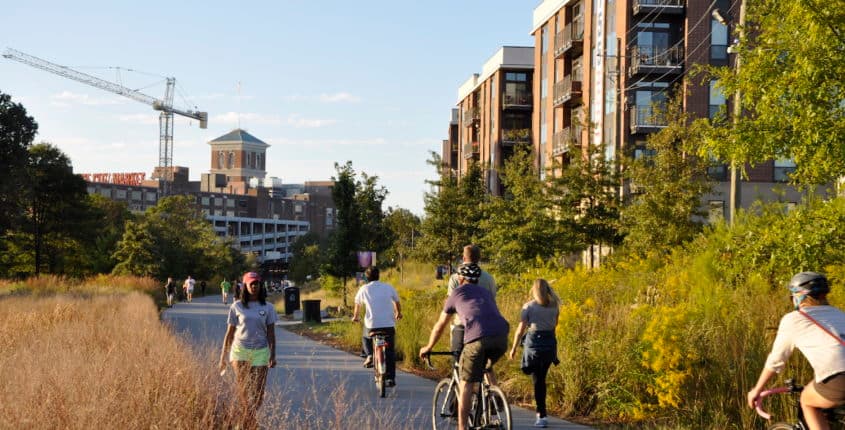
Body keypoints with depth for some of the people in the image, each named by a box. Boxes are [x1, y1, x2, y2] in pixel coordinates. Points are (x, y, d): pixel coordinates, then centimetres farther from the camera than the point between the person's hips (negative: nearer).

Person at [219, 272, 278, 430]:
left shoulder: (268, 308, 6)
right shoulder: (236, 307, 4)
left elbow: (271, 333, 7)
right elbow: (229, 332, 8)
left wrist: (273, 355, 0)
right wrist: (223, 356, 8)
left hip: (260, 351, 1)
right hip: (240, 350, -1)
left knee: (258, 391, 0)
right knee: (243, 387, -16)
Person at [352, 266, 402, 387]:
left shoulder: (364, 289, 6)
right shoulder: (389, 287, 7)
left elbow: (357, 305, 21)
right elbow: (397, 303, 20)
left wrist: (355, 317, 40)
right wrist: (398, 313, 40)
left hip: (371, 325, 0)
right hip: (389, 324, 0)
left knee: (366, 338, 31)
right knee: (390, 352, 10)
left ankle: (370, 355, 6)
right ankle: (390, 378, 4)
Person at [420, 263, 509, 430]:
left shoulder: (457, 293, 23)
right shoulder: (486, 292, 33)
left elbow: (439, 325, 32)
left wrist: (428, 347, 46)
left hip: (477, 337, -4)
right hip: (501, 336, 4)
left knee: (466, 384, 6)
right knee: (487, 368, 33)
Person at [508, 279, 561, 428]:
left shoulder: (529, 306, -6)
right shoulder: (554, 306, 5)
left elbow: (520, 329, -6)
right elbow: (554, 324, 13)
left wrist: (514, 348, 0)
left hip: (534, 342, -4)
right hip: (550, 343, 4)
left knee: (537, 380, 0)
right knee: (542, 378, 17)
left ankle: (542, 416, -4)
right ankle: (540, 411, 22)